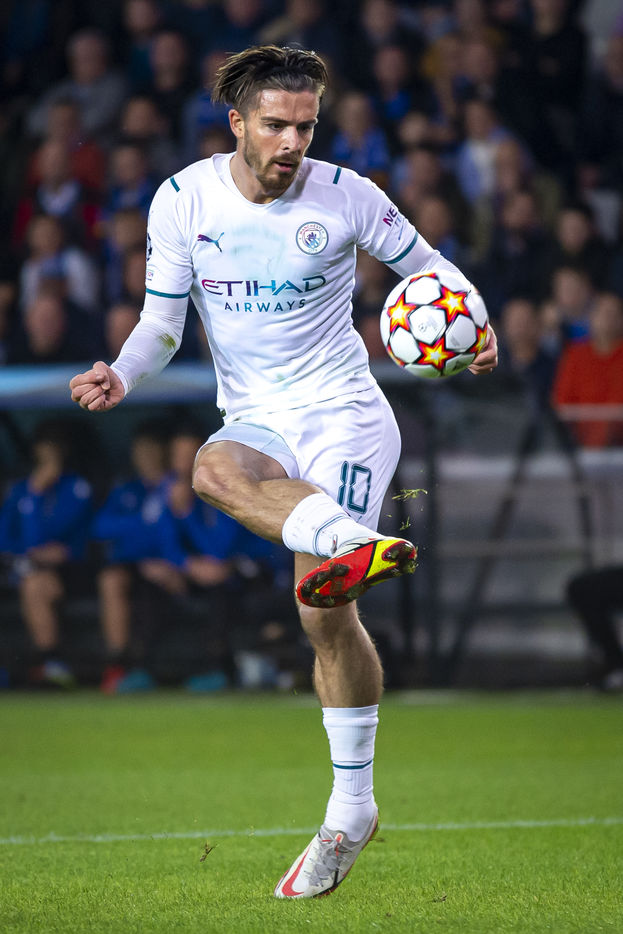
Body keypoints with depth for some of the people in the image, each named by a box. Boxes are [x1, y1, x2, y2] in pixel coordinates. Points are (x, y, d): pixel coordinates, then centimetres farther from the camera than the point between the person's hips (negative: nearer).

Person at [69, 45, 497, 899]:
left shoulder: (346, 196, -4)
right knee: (213, 468, -36)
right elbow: (162, 323, 6)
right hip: (254, 421, 3)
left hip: (343, 414, -3)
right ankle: (353, 546, -58)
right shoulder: (183, 201, 0)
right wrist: (122, 374, -14)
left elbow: (428, 267, 8)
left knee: (324, 608, -18)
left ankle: (351, 805, -7)